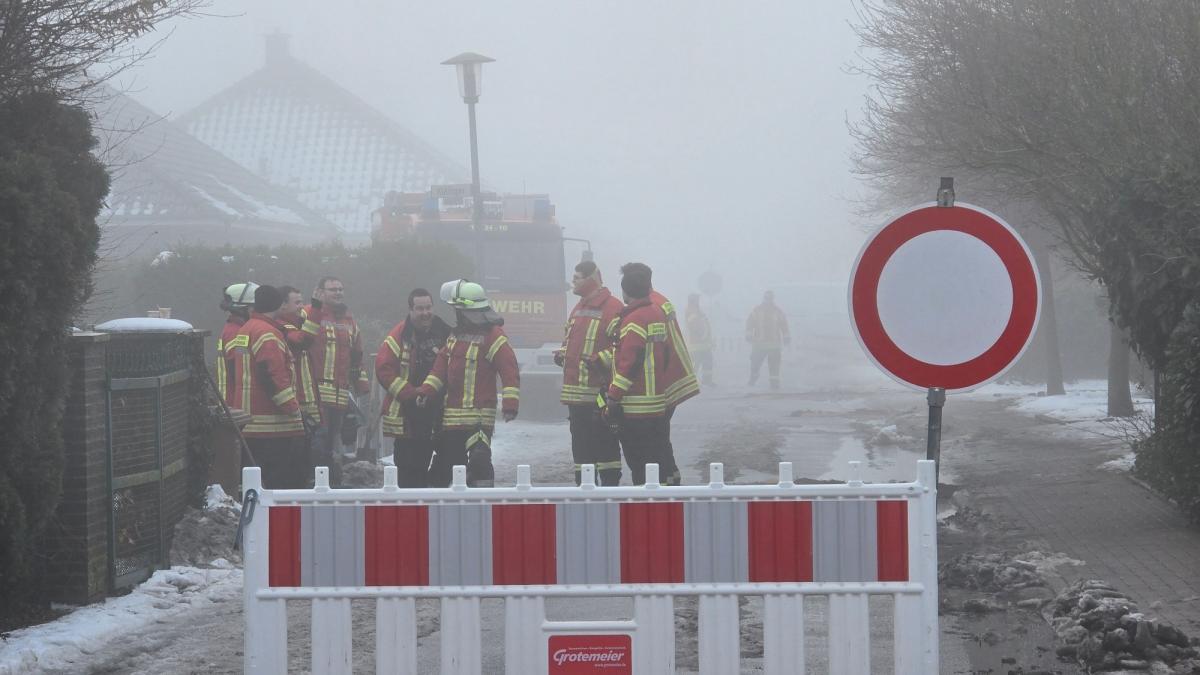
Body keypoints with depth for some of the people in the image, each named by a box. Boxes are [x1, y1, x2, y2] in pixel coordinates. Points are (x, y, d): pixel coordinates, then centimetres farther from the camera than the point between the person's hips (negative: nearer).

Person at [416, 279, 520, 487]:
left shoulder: (493, 336, -11)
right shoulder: (456, 335, 15)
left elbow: (510, 371, -17)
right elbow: (441, 365, 16)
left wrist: (510, 403, -26)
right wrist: (426, 390, 3)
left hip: (479, 414, -8)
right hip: (451, 415, 8)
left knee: (479, 459, -19)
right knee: (443, 461, 16)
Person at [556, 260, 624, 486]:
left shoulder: (612, 308, -10)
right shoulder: (579, 309, 20)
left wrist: (600, 360, -23)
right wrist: (562, 354, 14)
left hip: (599, 390, -9)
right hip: (576, 390, 9)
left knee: (604, 440, -6)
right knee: (580, 441, 12)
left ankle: (610, 485, -2)